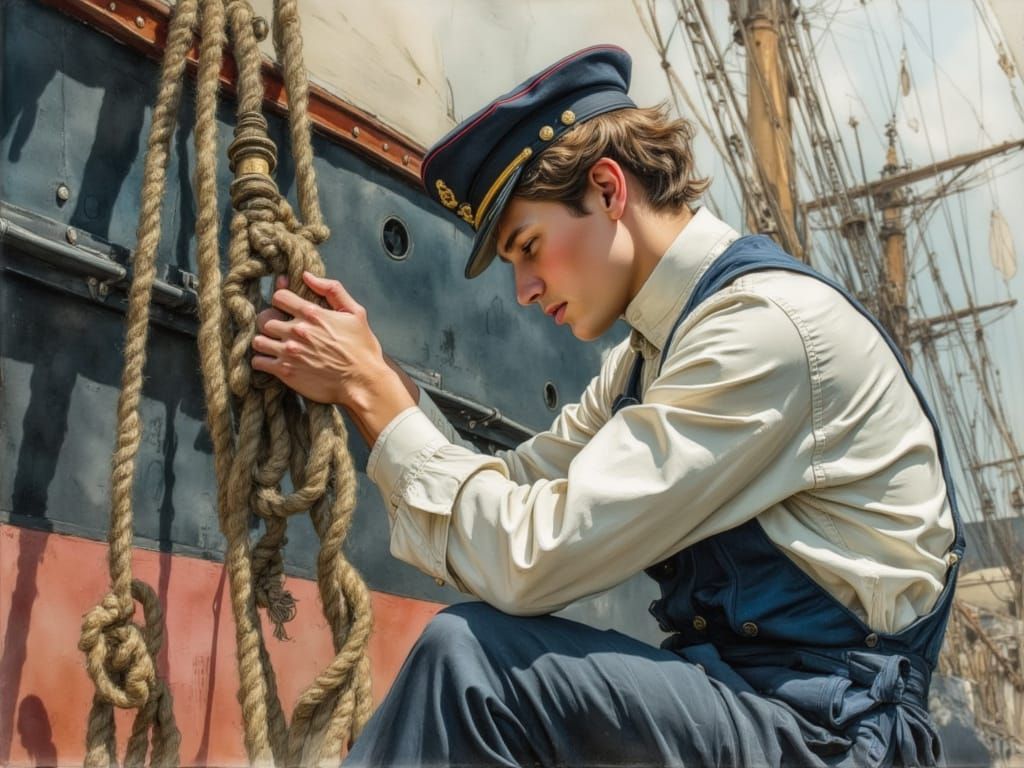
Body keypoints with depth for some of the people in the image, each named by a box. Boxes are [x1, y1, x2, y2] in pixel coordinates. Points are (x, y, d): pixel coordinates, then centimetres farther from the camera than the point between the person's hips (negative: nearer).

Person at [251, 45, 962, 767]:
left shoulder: (767, 325, -19)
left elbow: (531, 559, -23)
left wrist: (372, 386, -13)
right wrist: (367, 382, -2)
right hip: (730, 687, 9)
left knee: (471, 655, -23)